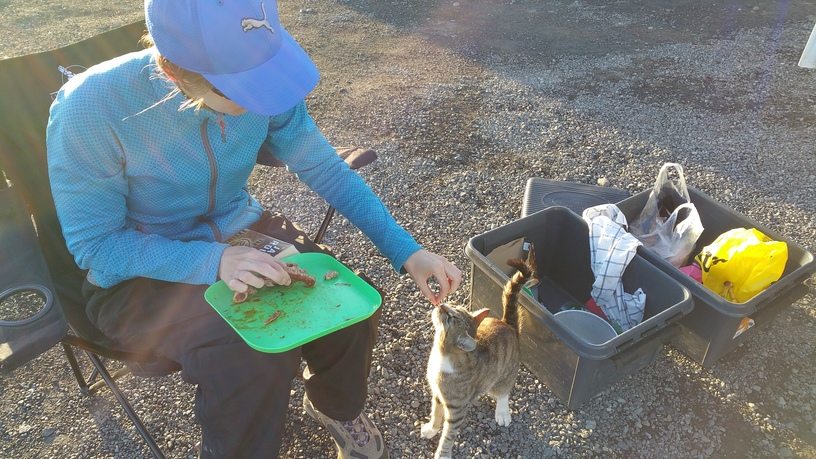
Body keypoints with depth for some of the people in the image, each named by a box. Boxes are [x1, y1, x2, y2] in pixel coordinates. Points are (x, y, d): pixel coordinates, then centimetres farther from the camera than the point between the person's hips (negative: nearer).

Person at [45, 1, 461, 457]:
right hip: (138, 273, -3)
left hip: (237, 230, 4)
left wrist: (406, 251, -14)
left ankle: (336, 405, 19)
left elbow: (325, 169, -8)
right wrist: (214, 260, -35)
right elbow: (95, 245, -20)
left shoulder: (260, 81, -18)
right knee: (256, 359, -29)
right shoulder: (91, 108, -29)